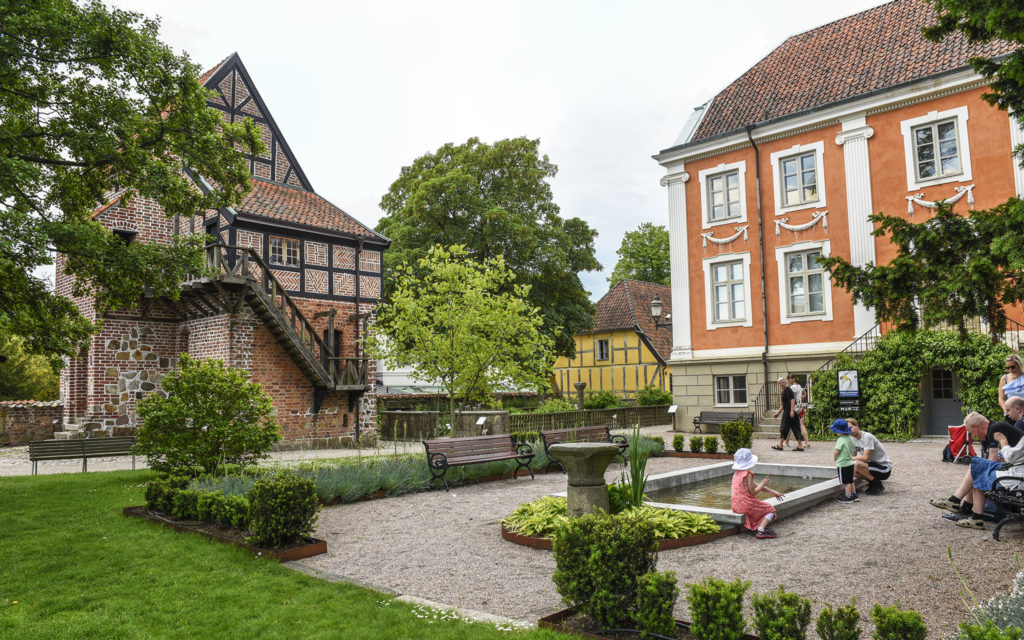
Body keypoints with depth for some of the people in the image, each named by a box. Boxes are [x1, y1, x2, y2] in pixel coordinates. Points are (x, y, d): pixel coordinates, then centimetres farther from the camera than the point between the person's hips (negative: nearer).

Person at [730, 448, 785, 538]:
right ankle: (760, 530, -6)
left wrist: (773, 492, 16)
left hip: (736, 506, 8)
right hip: (746, 505, -8)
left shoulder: (737, 473, 12)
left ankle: (749, 525, 14)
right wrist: (763, 484, -2)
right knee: (771, 509, 9)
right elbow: (753, 492, -15)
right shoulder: (748, 474, -17)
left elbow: (756, 486, 16)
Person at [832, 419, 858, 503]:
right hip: (850, 463, 8)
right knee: (851, 481, 19)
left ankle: (848, 497, 7)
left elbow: (836, 452, -20)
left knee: (846, 482, 1)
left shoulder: (840, 440, -21)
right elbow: (853, 451, 12)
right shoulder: (851, 438, 4)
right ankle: (854, 495, 26)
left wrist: (835, 458, -2)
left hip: (843, 464, -8)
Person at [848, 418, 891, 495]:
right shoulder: (854, 439, 5)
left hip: (884, 468, -8)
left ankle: (878, 485, -11)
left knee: (857, 464, -30)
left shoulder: (867, 437, -21)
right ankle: (872, 483, 7)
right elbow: (853, 457, 11)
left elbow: (865, 458, -27)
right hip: (874, 464, 8)